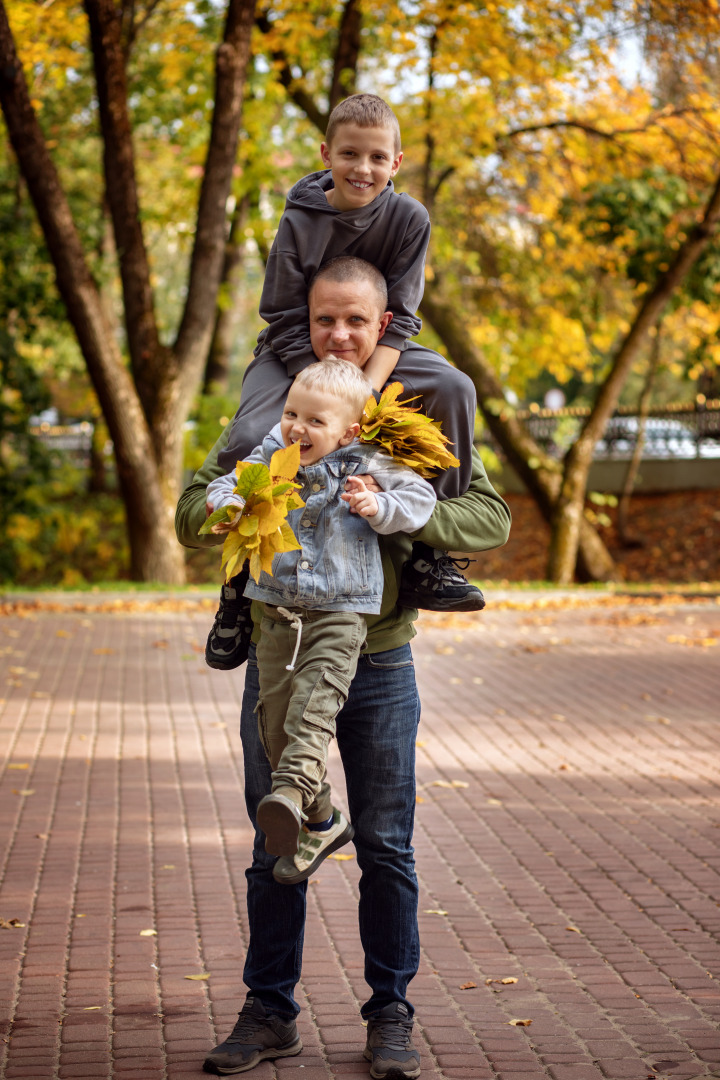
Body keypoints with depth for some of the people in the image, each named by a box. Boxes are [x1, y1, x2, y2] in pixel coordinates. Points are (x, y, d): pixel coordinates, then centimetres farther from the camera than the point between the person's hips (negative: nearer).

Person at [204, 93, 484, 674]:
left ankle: (431, 557, -20)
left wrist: (366, 390, -30)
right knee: (250, 439, -31)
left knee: (454, 389, -28)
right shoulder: (300, 221, -15)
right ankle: (241, 586, -9)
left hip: (375, 355, 2)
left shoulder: (408, 218, -11)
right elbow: (290, 322, -14)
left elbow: (398, 318, -13)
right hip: (295, 355, -2)